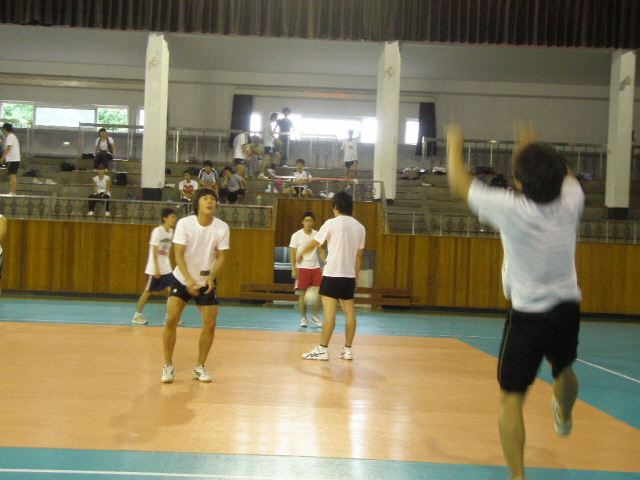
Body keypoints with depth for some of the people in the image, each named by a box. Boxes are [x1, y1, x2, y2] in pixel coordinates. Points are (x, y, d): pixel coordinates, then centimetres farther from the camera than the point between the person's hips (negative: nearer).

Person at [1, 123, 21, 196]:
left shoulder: (9, 137, -9)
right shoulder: (14, 136, 21)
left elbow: (8, 148, -20)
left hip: (12, 160, -10)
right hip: (16, 159, 10)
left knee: (12, 176, -12)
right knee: (14, 176, 11)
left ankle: (12, 192, -15)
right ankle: (14, 192, 12)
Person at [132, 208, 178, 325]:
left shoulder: (171, 232, 8)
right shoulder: (158, 231, -14)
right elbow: (154, 251, -16)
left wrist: (169, 265, 15)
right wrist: (156, 269, -19)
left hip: (166, 269, 7)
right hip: (154, 268, -7)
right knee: (148, 291, 3)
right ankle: (137, 315, 16)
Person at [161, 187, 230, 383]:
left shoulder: (222, 228, -10)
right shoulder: (184, 224, -14)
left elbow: (221, 256, -6)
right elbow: (179, 255, -17)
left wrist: (211, 277, -24)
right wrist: (189, 280, -30)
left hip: (207, 281, 2)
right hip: (182, 279, -2)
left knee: (210, 324, -4)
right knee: (171, 321, -12)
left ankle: (199, 367, 14)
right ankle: (168, 366, 4)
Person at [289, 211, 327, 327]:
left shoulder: (317, 234, 7)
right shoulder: (296, 235, -3)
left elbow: (320, 250, 13)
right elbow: (292, 253, -2)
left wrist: (326, 260, -6)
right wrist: (293, 269, -10)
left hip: (315, 267, 3)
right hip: (302, 268, -3)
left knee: (319, 292, -5)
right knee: (303, 294, 0)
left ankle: (315, 316, 12)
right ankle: (304, 318, 13)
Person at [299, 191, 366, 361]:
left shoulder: (332, 223, -6)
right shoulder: (360, 227, 8)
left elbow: (314, 243, 4)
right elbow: (359, 256, 12)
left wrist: (301, 253, 22)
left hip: (332, 275, -5)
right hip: (349, 276, 5)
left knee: (329, 312, -6)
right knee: (349, 312, 7)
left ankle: (323, 349, -4)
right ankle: (348, 349, 11)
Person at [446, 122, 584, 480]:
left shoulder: (512, 209, -19)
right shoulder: (571, 202, -9)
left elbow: (460, 184, -4)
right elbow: (566, 177, 18)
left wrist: (455, 146, 14)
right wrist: (536, 150, 31)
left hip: (527, 316, -6)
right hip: (568, 311, 6)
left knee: (512, 399, 2)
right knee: (564, 370, 33)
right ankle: (564, 416, 64)